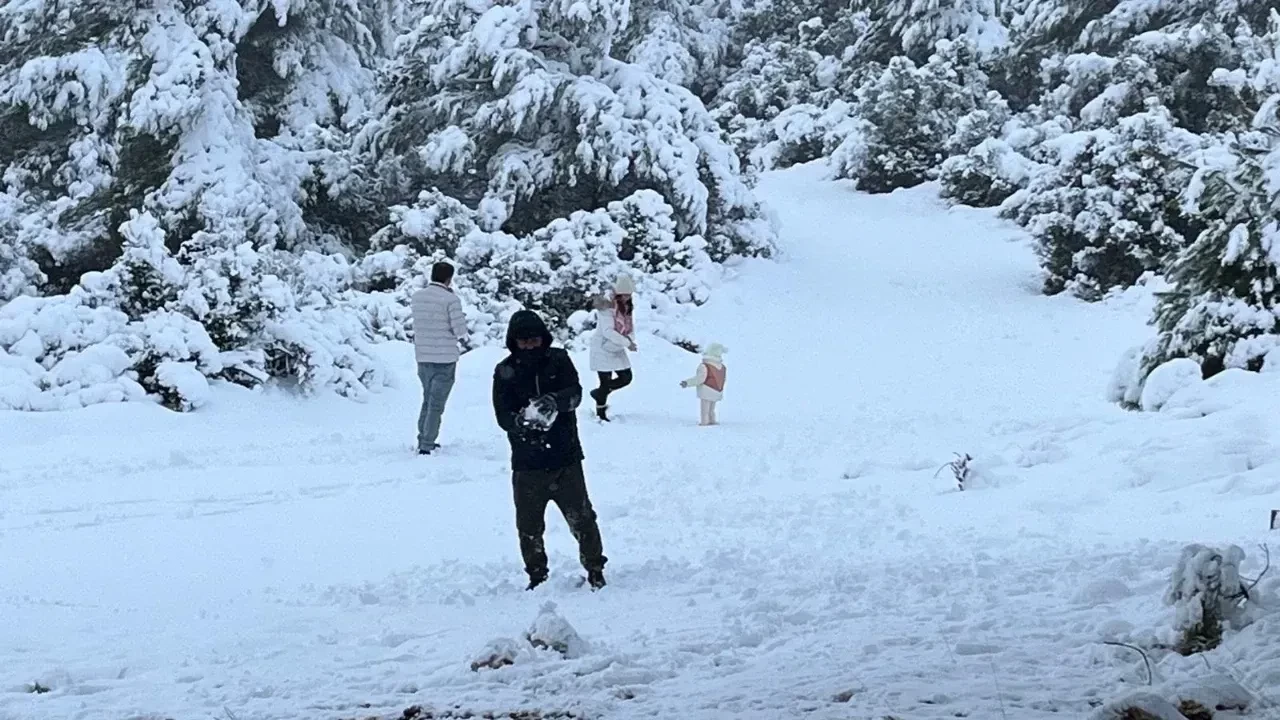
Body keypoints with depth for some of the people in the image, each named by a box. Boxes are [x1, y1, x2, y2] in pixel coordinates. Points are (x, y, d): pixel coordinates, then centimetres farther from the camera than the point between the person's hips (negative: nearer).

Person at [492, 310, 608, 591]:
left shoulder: (559, 360, 0)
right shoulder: (505, 372, -2)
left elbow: (575, 393, -14)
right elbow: (503, 416, -10)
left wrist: (554, 401, -36)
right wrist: (522, 421, -33)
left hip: (565, 459, 0)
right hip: (527, 463, 0)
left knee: (581, 518, 2)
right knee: (529, 525, 7)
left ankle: (595, 570, 17)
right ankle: (537, 576, 24)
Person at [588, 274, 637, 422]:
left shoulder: (628, 307, 2)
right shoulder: (607, 306, -22)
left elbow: (631, 328, 7)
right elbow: (608, 331, -29)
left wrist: (630, 339, -16)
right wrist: (627, 343, -31)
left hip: (617, 349, 7)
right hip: (602, 349, -7)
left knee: (626, 377, 8)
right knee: (606, 382, -3)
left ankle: (599, 394, 30)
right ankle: (601, 414, 13)